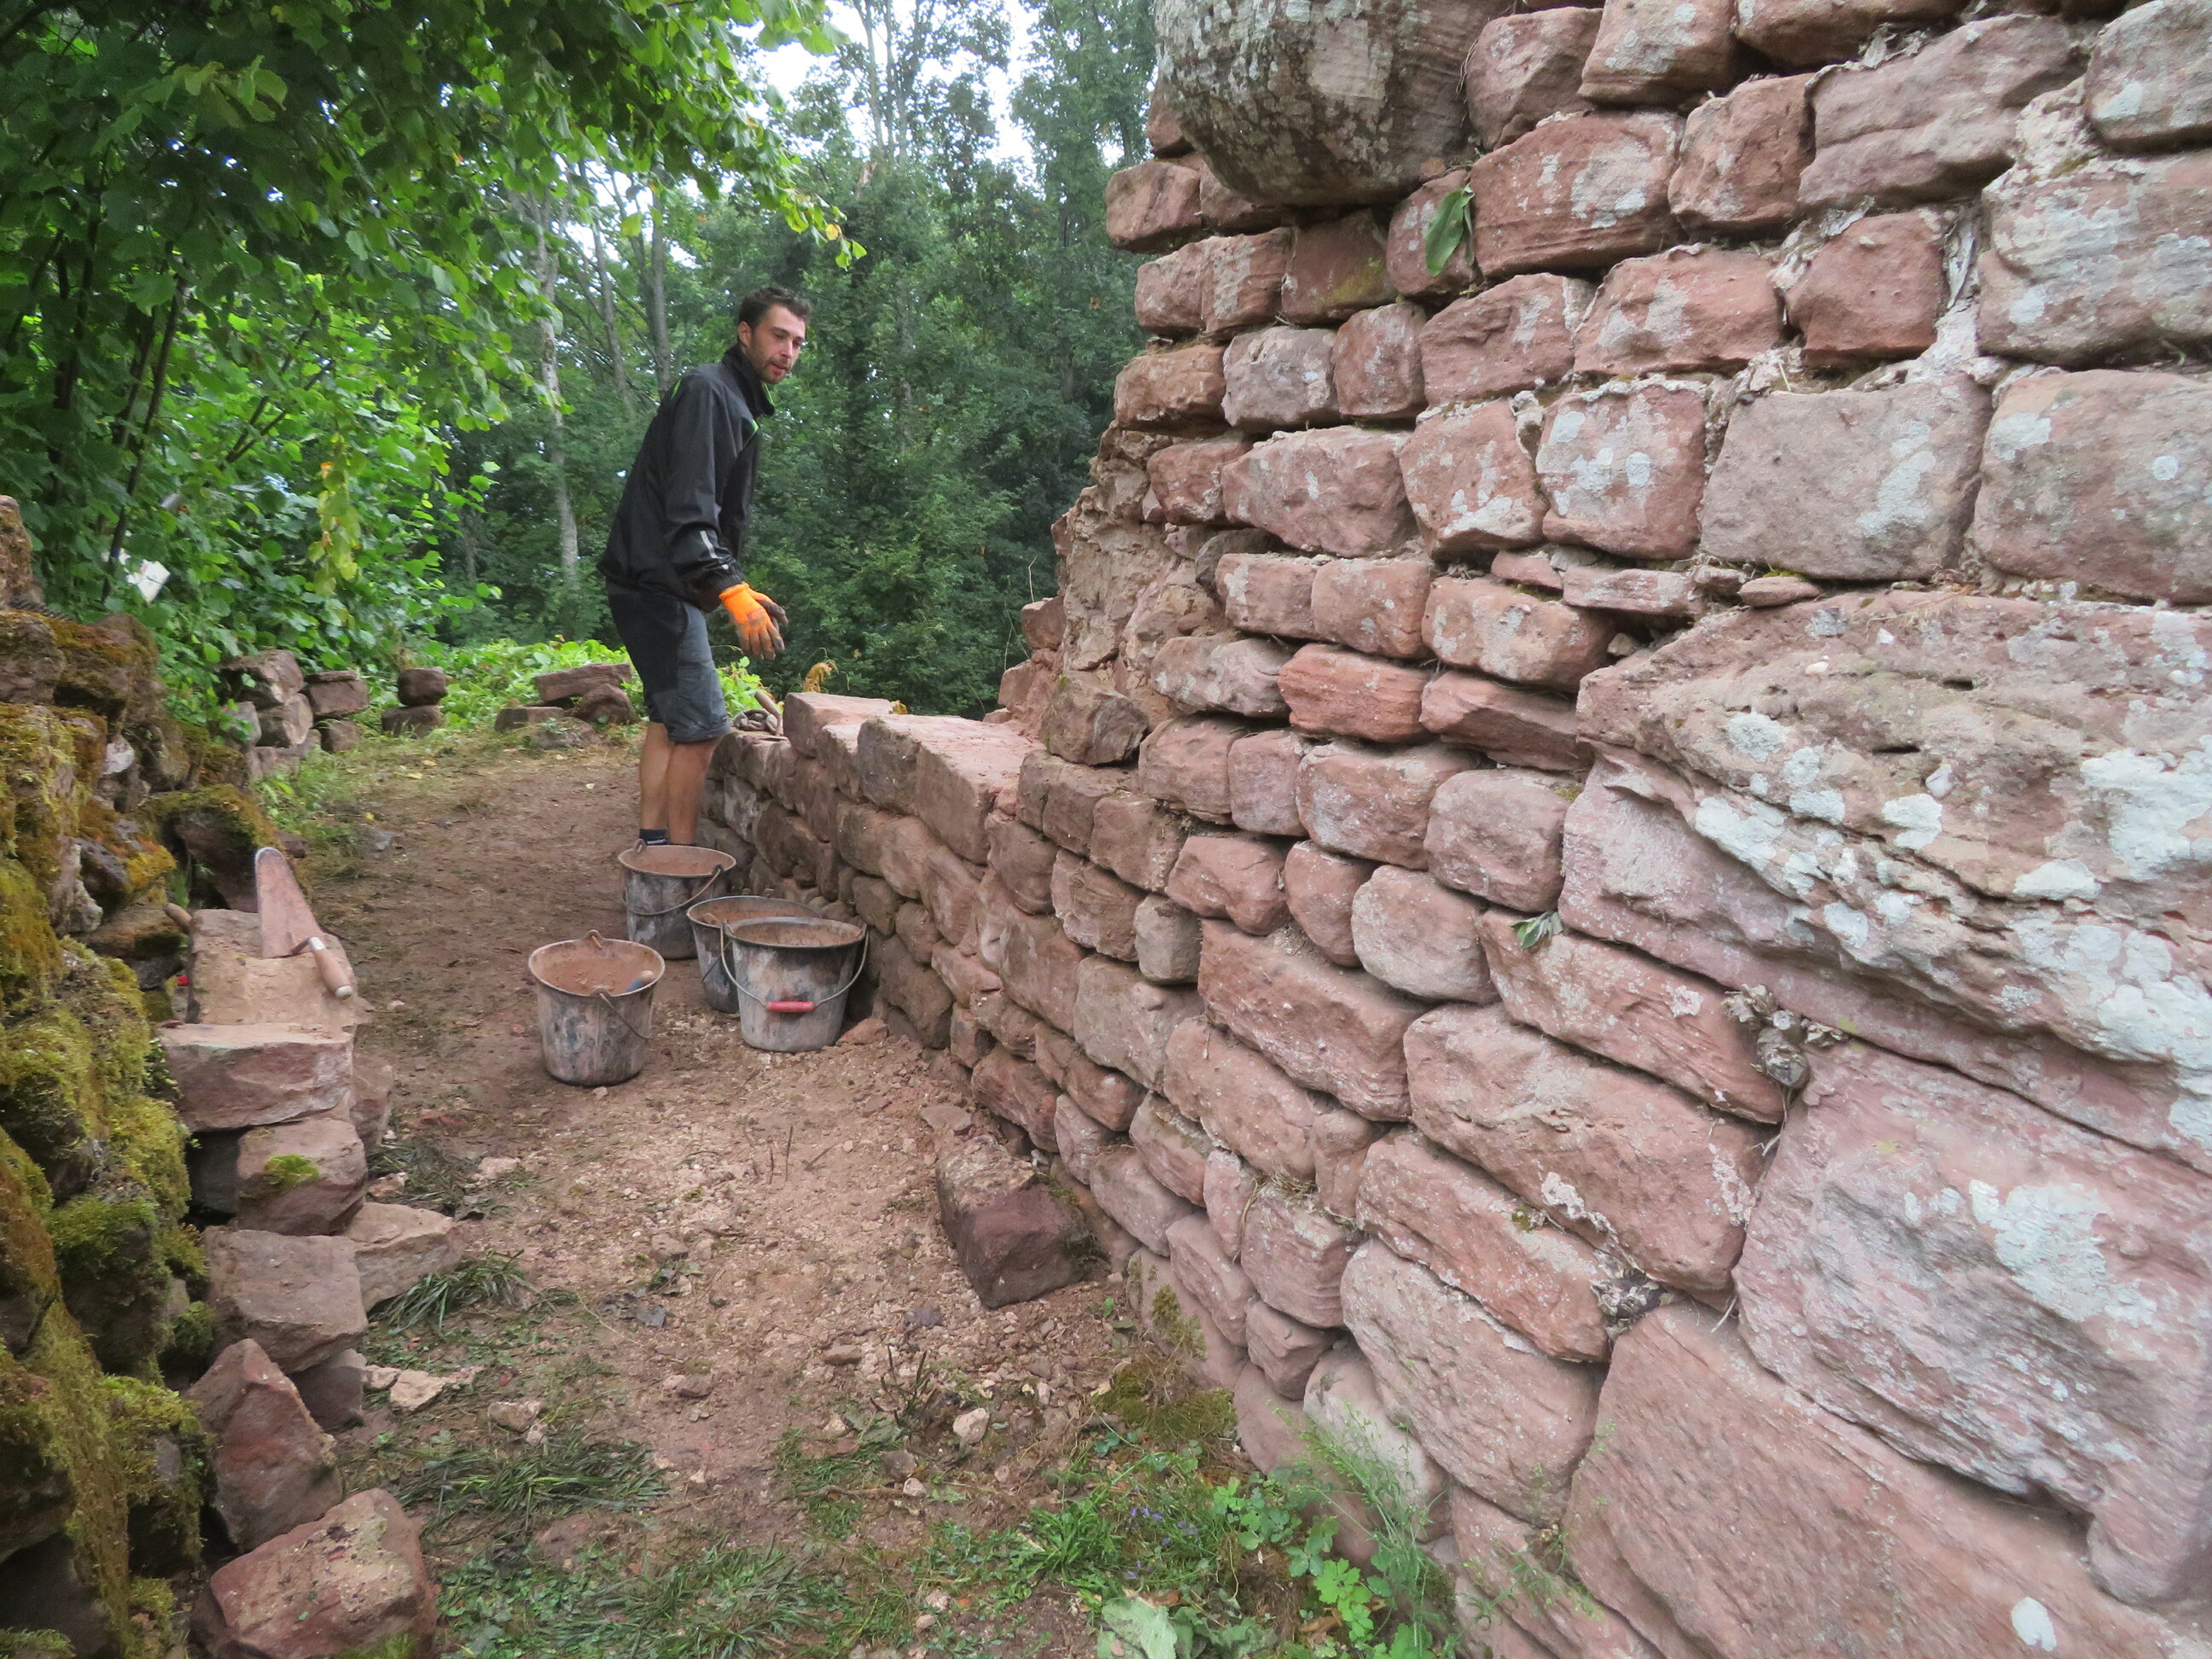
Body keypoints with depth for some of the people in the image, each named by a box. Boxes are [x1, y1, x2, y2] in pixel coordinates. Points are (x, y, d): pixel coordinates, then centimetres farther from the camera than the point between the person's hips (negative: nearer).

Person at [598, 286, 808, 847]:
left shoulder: (738, 403, 20)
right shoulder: (708, 391, -13)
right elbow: (688, 511, -25)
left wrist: (741, 590, 23)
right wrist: (734, 592, -32)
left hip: (662, 587, 11)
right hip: (657, 584, -11)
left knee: (669, 720, 14)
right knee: (701, 726, -11)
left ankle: (652, 851, 19)